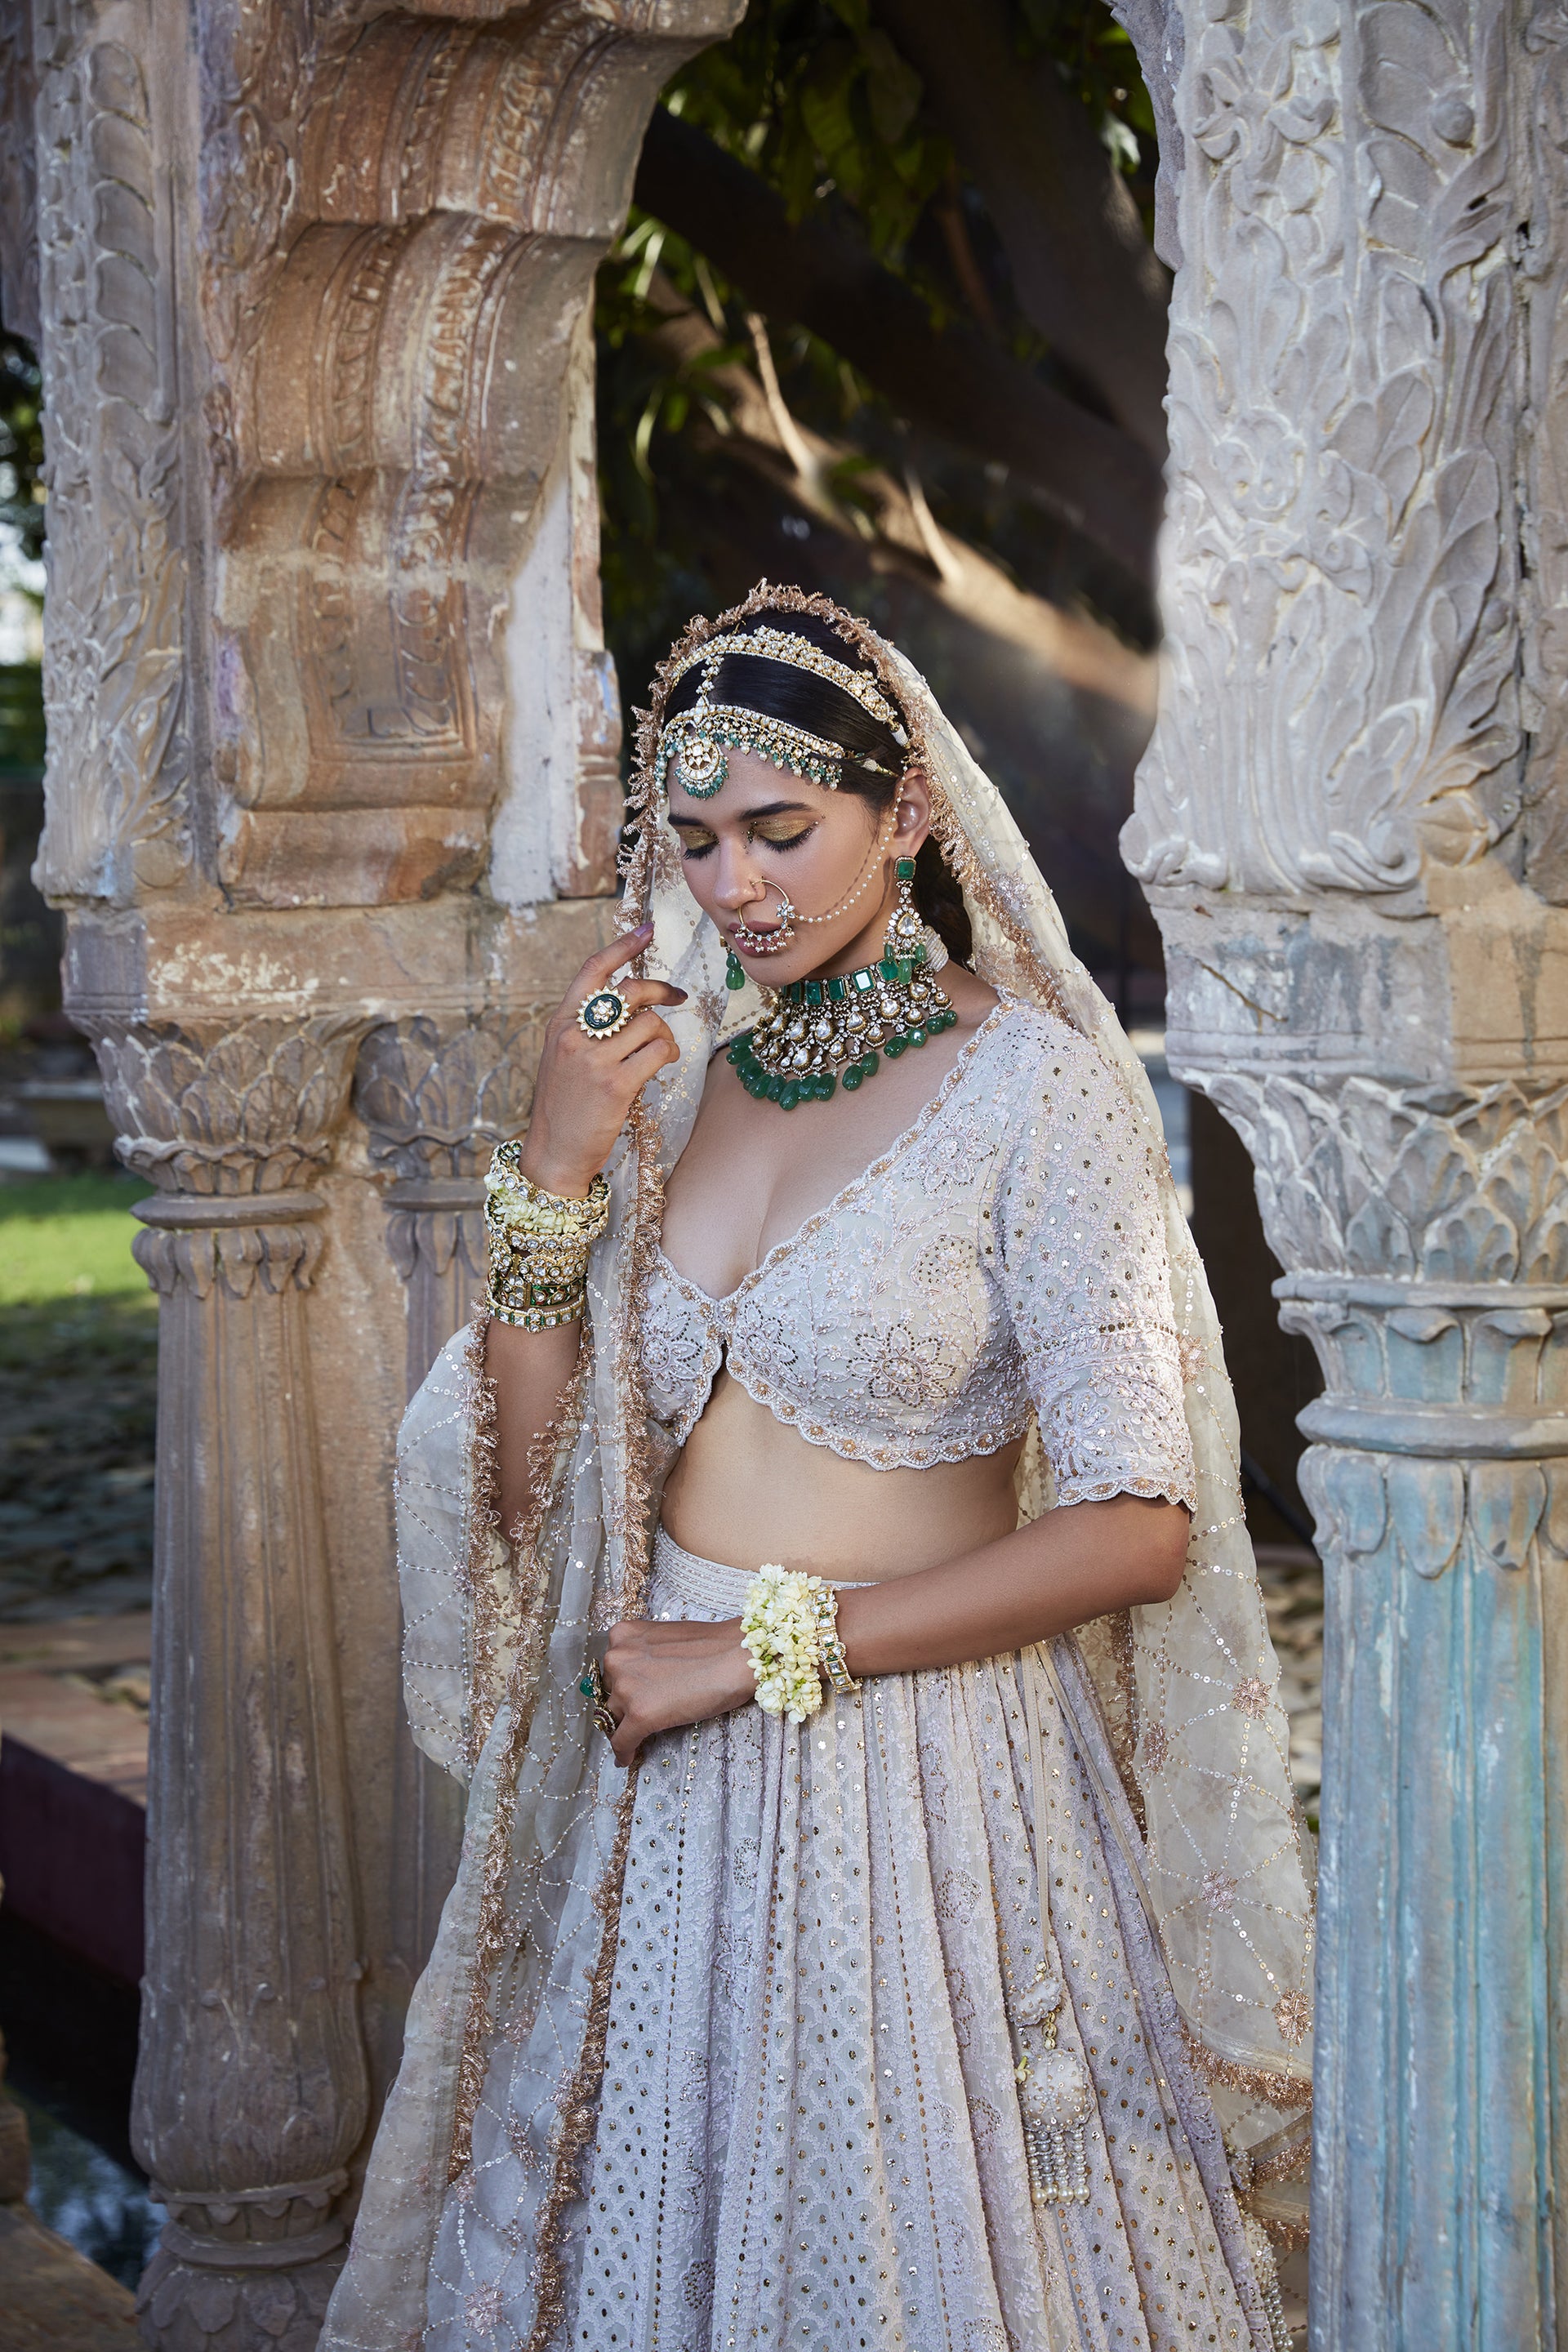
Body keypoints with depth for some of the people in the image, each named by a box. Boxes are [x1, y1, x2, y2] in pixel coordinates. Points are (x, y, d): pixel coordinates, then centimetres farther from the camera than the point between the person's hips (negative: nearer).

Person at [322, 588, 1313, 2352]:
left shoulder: (1029, 1086, -11)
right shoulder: (666, 1065, 5)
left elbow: (1136, 1527, -15)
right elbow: (534, 1484, 3)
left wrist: (763, 1648, -14)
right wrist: (555, 1167, -10)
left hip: (917, 1775, -5)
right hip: (658, 1779, 5)